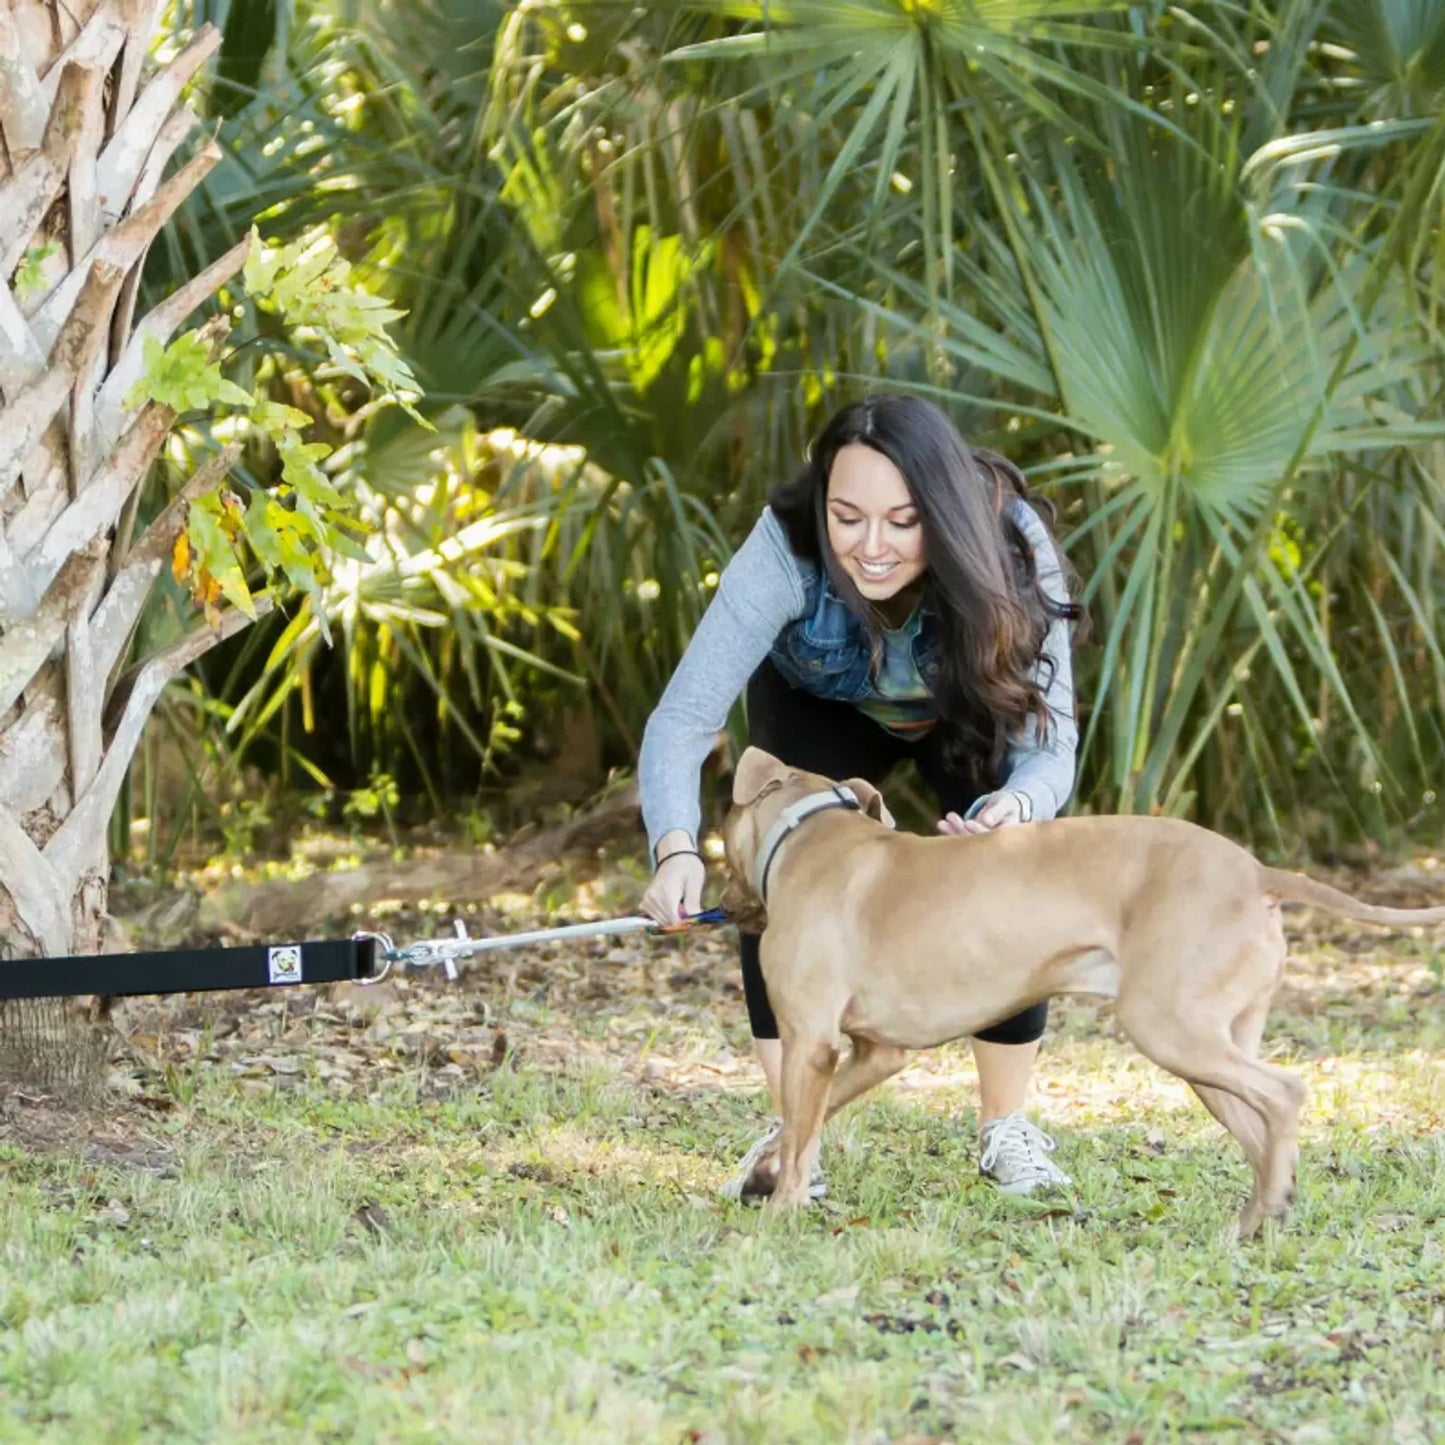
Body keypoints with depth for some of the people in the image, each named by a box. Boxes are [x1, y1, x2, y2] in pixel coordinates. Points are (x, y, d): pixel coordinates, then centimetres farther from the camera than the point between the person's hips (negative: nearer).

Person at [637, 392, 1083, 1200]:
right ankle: (793, 1131, -9)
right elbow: (683, 718, -41)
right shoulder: (786, 551, -40)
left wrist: (1015, 805, -61)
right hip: (821, 706, 0)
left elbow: (1049, 744, -37)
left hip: (969, 713, 0)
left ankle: (1007, 1130, 1)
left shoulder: (1012, 549, -38)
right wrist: (676, 848, -60)